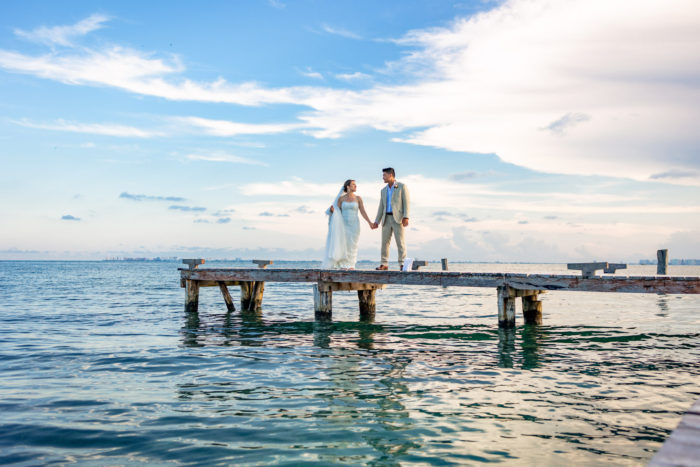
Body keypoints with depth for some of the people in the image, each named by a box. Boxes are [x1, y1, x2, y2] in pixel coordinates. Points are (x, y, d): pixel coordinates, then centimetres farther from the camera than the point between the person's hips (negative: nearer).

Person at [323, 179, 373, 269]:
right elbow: (337, 212, 4)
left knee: (352, 245, -1)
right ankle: (343, 266, 3)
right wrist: (332, 210, -19)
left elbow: (363, 212, -2)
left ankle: (350, 265, 8)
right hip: (343, 224, 0)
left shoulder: (358, 198, 2)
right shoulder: (341, 198, 2)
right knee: (343, 245, -6)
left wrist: (370, 222, -13)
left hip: (354, 225, 0)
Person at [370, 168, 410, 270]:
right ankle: (384, 264, 5)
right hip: (386, 218, 5)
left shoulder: (402, 186, 1)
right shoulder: (384, 190, 18)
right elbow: (381, 207, 18)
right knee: (385, 242, 1)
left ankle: (402, 264, -8)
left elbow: (407, 202, -6)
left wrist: (406, 217, -17)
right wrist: (376, 222, 10)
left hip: (398, 218, -5)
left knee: (400, 241, -10)